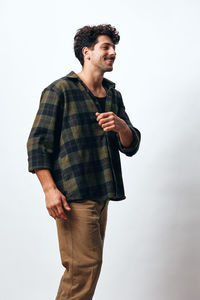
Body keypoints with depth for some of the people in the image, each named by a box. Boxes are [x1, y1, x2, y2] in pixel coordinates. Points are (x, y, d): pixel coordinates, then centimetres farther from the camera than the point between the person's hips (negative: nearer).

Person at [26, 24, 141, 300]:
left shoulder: (114, 96, 16)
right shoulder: (60, 90, -3)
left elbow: (131, 147, 11)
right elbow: (37, 143, -7)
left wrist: (121, 126, -11)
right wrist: (50, 189, -17)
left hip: (101, 194, 7)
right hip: (73, 195, -7)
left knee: (83, 267, 12)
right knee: (85, 265, -8)